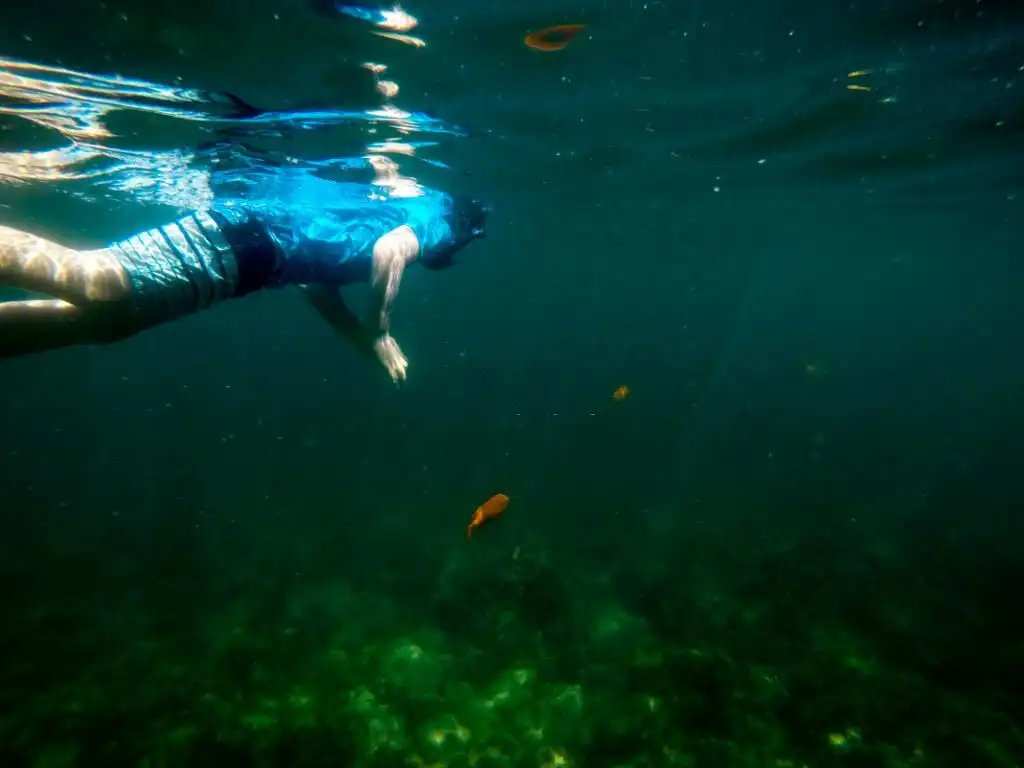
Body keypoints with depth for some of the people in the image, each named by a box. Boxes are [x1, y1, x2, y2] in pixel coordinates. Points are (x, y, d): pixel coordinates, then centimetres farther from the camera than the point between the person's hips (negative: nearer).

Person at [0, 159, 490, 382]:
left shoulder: (387, 205, 32)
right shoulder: (432, 213, 7)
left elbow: (319, 284, 33)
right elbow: (389, 249, -19)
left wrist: (367, 342, 32)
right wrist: (379, 330, -9)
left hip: (249, 244, 9)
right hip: (242, 234, -9)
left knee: (100, 320, 7)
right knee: (93, 284, -23)